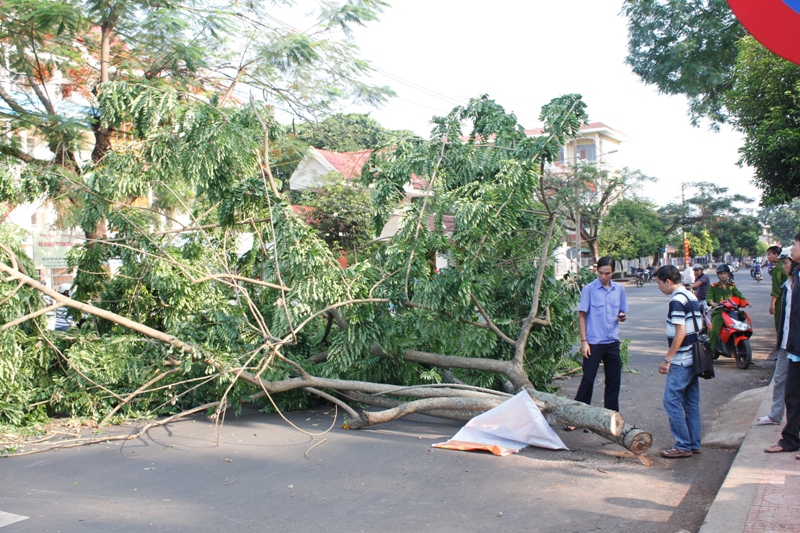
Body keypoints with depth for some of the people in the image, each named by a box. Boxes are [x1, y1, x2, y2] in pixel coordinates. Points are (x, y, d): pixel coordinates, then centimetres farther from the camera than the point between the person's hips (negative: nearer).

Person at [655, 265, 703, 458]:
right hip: (694, 359, 10)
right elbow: (703, 326, 19)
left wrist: (667, 359, -17)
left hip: (681, 361, -10)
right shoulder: (691, 296, 13)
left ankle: (683, 446, -1)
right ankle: (694, 444, 19)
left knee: (672, 400, -5)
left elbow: (680, 333, -21)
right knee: (691, 402, 13)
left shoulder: (677, 300, -16)